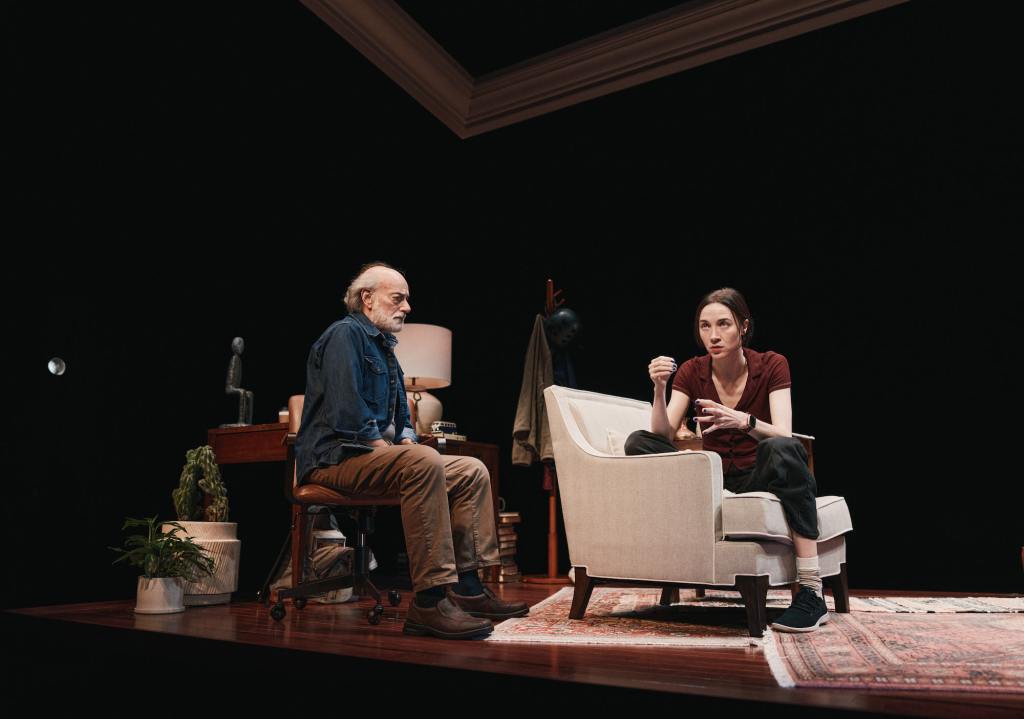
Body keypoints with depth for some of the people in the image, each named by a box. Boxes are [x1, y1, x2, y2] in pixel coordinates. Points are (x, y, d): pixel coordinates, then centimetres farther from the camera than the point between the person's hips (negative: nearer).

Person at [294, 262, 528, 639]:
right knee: (423, 462, -37)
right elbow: (345, 407, -21)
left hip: (375, 455, 10)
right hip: (335, 458, -10)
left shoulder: (384, 347, 23)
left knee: (472, 471, 0)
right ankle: (429, 601, -36)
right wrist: (384, 448, -19)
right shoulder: (345, 334, -7)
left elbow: (400, 414, 27)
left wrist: (406, 439, 7)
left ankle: (467, 588, -3)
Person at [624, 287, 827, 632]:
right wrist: (659, 388, -26)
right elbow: (664, 435, -9)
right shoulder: (692, 371, 0)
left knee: (784, 449, -37)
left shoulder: (772, 365, -6)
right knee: (639, 442, -15)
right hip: (715, 480, 2)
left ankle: (812, 595, -33)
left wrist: (744, 421, -39)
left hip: (760, 477, -2)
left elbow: (783, 436, -19)